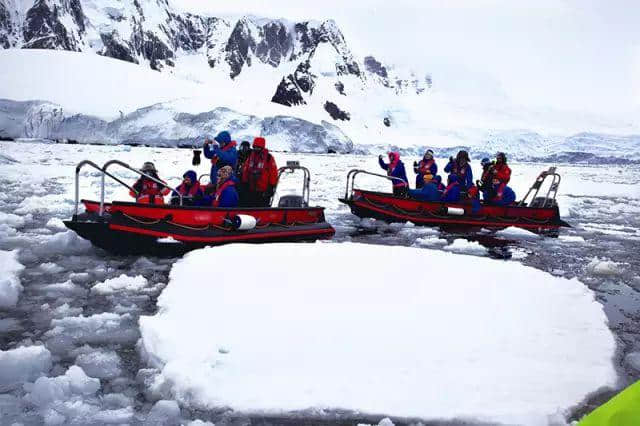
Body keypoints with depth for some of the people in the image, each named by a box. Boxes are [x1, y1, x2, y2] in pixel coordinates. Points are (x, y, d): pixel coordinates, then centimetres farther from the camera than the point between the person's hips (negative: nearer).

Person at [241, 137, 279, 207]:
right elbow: (245, 171, 15)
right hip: (250, 190, 5)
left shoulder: (269, 158, -4)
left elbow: (273, 173, -5)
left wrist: (272, 187, -8)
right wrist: (244, 183, 12)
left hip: (263, 191, -5)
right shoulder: (250, 157, 10)